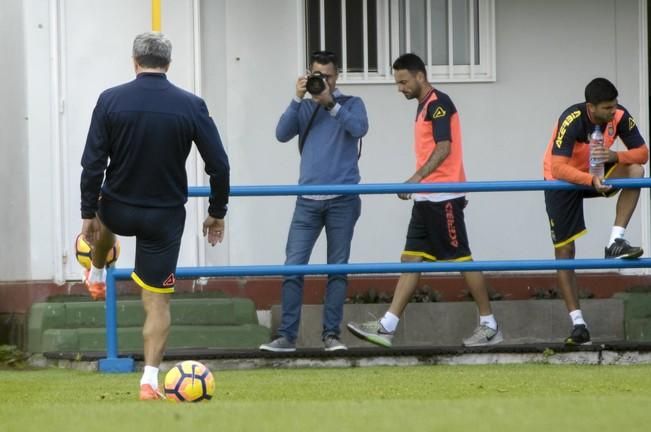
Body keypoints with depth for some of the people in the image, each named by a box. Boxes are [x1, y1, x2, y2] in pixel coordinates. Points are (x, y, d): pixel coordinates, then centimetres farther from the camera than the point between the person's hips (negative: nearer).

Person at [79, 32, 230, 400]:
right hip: (166, 217, -1)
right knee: (158, 301, 6)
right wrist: (218, 212, 7)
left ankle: (97, 276, 62)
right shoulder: (191, 106, -10)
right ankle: (150, 379, -3)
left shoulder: (111, 101, -11)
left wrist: (88, 213, 0)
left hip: (119, 211, 1)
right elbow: (219, 165, -6)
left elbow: (93, 163, -10)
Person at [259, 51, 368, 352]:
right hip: (308, 200, 2)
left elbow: (360, 128, -13)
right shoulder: (304, 108, 12)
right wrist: (298, 99, -11)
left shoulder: (351, 104, 7)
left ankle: (331, 334, 6)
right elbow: (282, 134, -3)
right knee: (293, 267, -6)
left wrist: (330, 103, -18)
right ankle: (287, 335, -5)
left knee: (338, 268, 1)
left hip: (342, 200, -2)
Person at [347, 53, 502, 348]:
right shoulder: (425, 106, 18)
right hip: (427, 198, 10)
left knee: (462, 259, -4)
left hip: (443, 197, -10)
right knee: (411, 259, 4)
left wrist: (417, 177, -31)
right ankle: (387, 327, 0)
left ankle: (489, 326, 3)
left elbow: (444, 147, -23)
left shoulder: (438, 103, -11)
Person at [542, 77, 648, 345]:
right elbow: (558, 168, -36)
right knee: (564, 251, -6)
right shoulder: (571, 121, -32)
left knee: (635, 170, -25)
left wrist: (616, 156, -33)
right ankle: (578, 324, -2)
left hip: (596, 175, 4)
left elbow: (642, 153, -13)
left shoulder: (620, 117, -18)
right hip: (562, 182, -4)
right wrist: (591, 181, -50)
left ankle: (616, 242, -22)